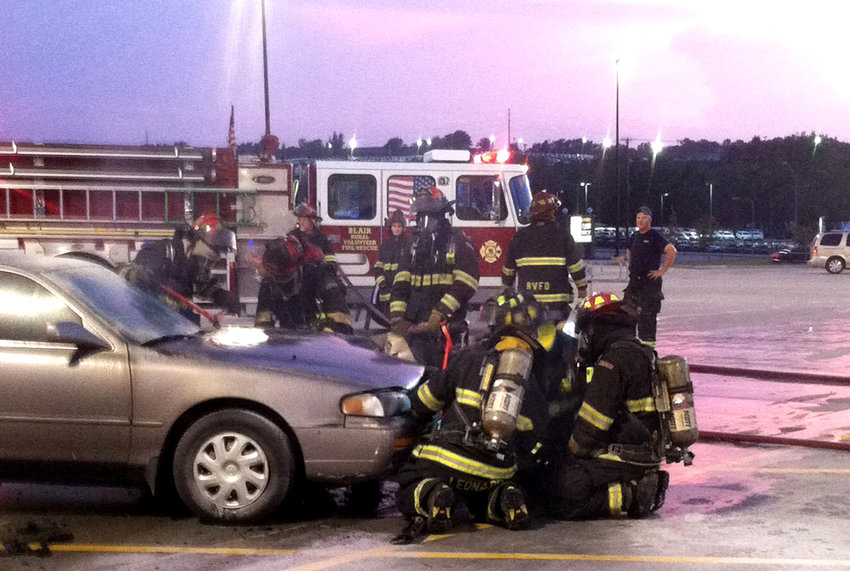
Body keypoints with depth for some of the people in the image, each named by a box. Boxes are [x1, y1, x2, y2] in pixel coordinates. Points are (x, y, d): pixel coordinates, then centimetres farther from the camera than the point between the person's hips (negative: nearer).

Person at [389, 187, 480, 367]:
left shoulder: (458, 243, 0)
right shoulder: (415, 245, 18)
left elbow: (465, 285, -12)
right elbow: (400, 284, 13)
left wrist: (440, 312, -21)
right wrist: (397, 317, -1)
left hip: (446, 325, -5)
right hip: (415, 325, 5)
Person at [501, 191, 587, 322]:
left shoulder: (520, 236, 6)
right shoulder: (562, 234, -3)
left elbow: (509, 268, 11)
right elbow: (576, 264, -4)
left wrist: (506, 289, 25)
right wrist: (582, 287, 7)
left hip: (527, 299, 3)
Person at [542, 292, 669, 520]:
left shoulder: (613, 362, -17)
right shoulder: (644, 354, 15)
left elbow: (591, 425, -17)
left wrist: (574, 452, 0)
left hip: (624, 457, -10)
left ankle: (626, 498, -16)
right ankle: (634, 489, 7)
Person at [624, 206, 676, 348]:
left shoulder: (655, 236, -10)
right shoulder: (634, 237, 13)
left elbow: (672, 251, -20)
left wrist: (662, 271, -17)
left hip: (650, 280, -7)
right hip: (634, 280, 7)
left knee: (648, 312, -8)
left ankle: (649, 341, -3)